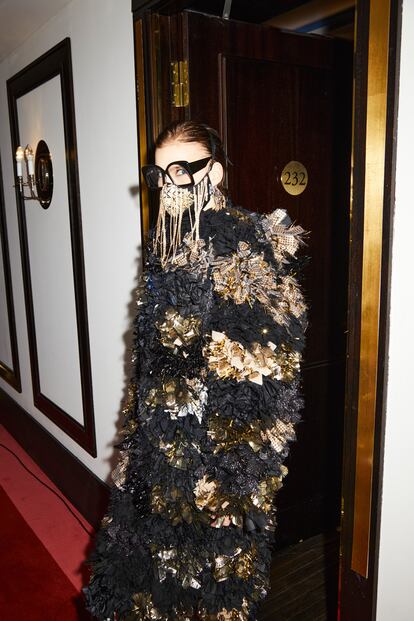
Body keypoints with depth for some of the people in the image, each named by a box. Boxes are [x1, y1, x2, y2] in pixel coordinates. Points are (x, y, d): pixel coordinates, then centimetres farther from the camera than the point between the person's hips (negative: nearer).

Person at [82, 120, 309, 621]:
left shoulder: (248, 246, -18)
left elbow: (263, 371, -20)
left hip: (216, 444, -7)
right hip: (159, 438, 8)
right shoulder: (167, 242, 7)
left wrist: (237, 474, -19)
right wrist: (140, 429, 16)